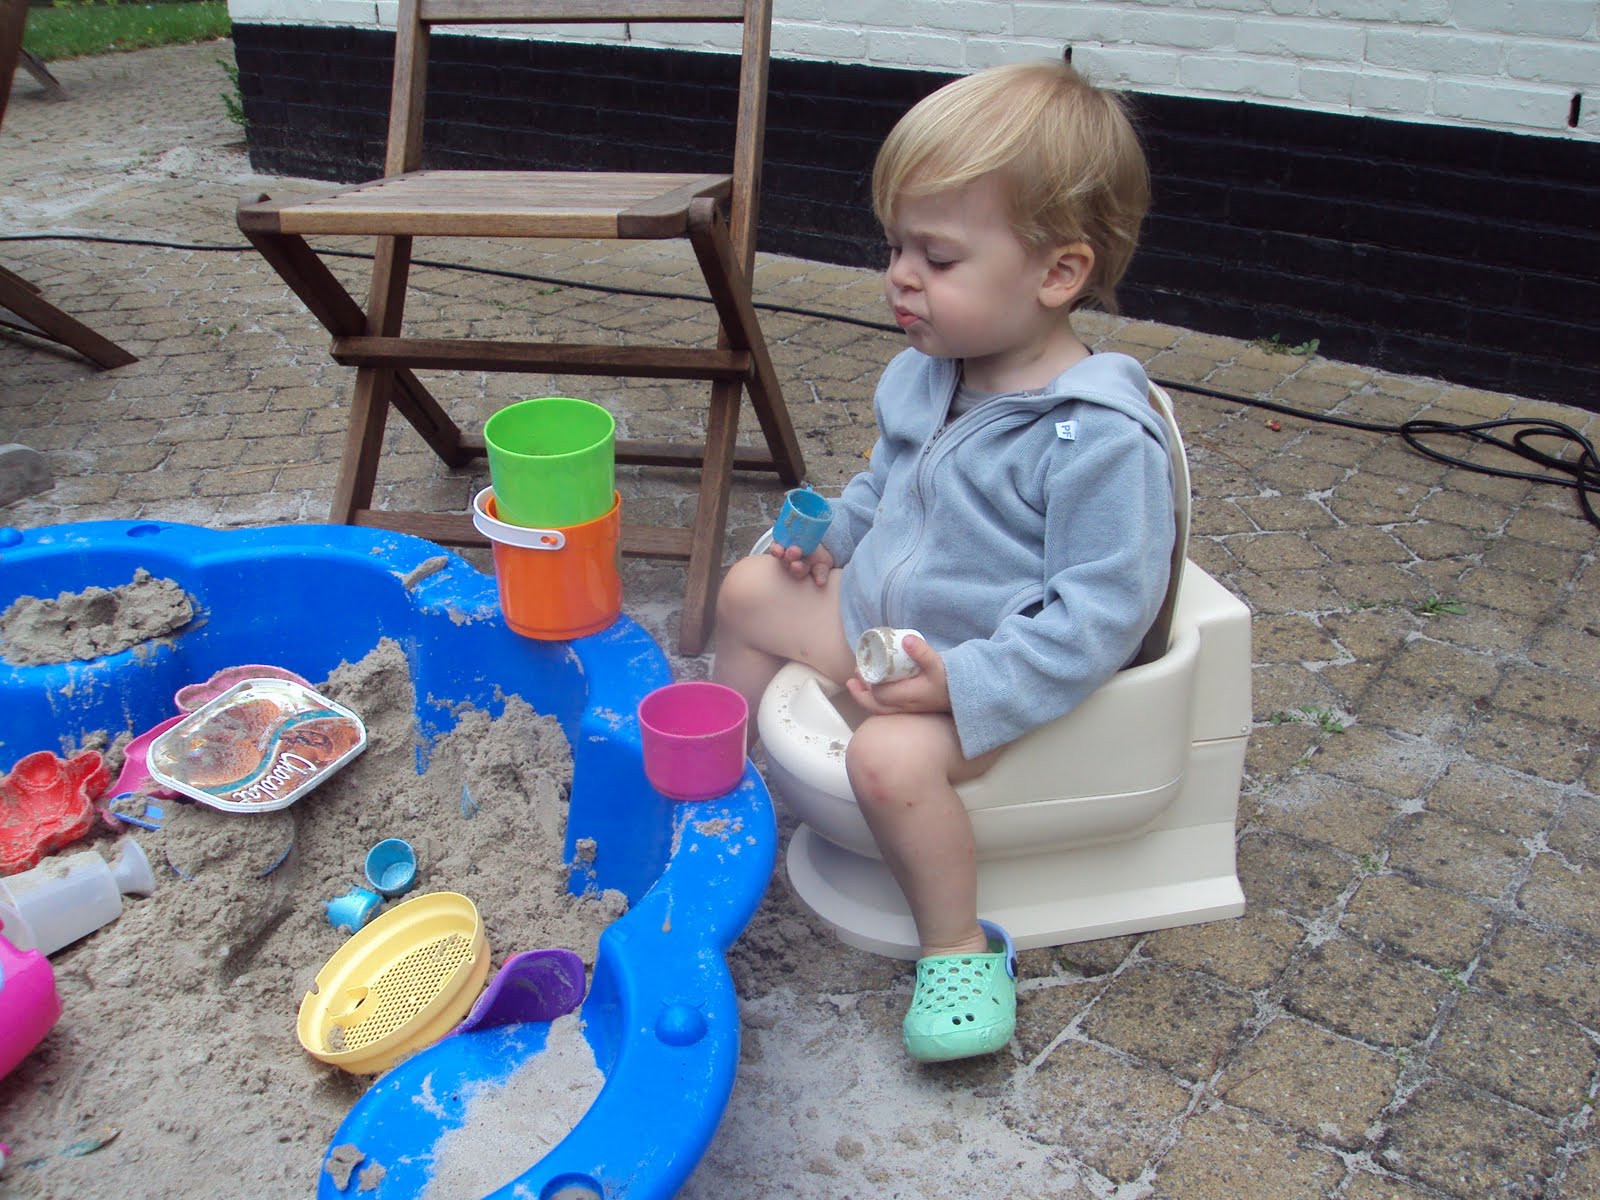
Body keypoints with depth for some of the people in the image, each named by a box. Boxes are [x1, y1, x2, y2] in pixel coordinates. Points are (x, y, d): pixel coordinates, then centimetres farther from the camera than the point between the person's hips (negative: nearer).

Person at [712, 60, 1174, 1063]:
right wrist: (833, 531, 1)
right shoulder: (923, 376, -2)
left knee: (894, 756, -34)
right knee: (751, 591, 12)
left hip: (996, 675, -9)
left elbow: (1106, 610, -28)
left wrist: (966, 685, -33)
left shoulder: (1100, 439, -28)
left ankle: (959, 945, -8)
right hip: (879, 617, 9)